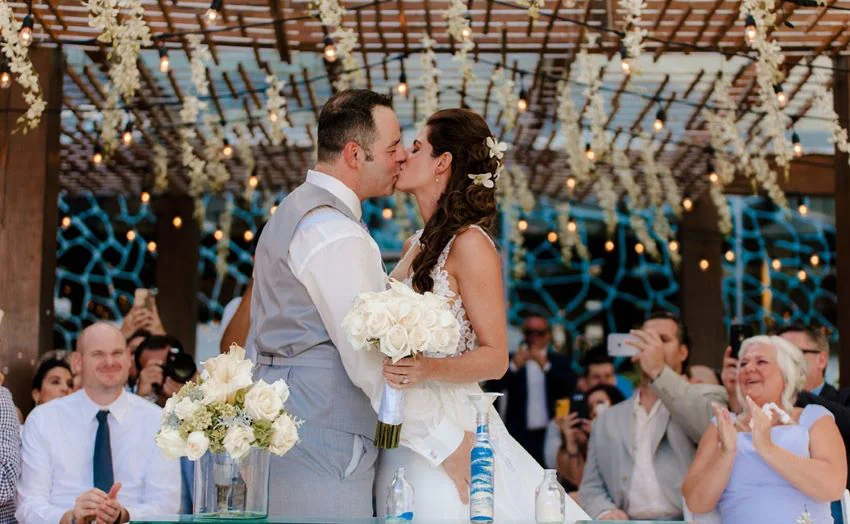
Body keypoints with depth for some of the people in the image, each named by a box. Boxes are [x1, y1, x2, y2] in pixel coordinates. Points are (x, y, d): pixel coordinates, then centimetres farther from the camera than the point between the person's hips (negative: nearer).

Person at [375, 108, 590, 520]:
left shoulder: (469, 244, -11)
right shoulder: (416, 246, 13)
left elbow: (496, 358, -13)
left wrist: (428, 369, -27)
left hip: (448, 425, -7)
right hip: (401, 426, 7)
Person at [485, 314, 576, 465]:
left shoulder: (559, 361, 12)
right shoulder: (512, 359, 7)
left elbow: (569, 388, -5)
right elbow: (493, 387, -5)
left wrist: (545, 366, -17)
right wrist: (514, 366, -20)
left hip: (551, 434, 1)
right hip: (520, 435, -1)